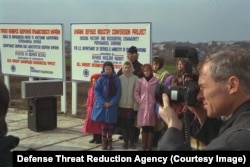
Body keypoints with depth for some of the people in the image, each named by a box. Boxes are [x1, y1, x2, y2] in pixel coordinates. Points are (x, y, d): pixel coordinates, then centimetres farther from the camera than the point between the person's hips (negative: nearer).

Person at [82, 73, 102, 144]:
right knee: (92, 123, 11)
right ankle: (95, 137, 22)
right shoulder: (91, 89, 11)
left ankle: (99, 138, 9)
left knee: (99, 124, -1)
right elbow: (89, 98, 14)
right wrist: (88, 106, 9)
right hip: (91, 108, 7)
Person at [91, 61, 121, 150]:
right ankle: (104, 141, 14)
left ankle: (109, 141, 18)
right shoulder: (100, 79, -2)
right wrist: (103, 102, -14)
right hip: (102, 105, 0)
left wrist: (112, 102, -14)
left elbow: (118, 93, -3)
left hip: (113, 105, 0)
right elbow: (97, 91, -5)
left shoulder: (116, 80, -1)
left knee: (111, 123, 6)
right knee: (103, 123, 4)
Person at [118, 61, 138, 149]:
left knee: (130, 125, 0)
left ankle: (132, 142, 15)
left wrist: (136, 105, -8)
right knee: (123, 125, 7)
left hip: (131, 106, -3)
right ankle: (125, 141, 19)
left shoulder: (135, 78, -5)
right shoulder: (120, 78, 3)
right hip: (121, 106, 3)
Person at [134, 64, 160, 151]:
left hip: (152, 107, -2)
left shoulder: (156, 81, 1)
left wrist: (155, 102, -5)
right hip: (142, 107, 2)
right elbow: (136, 93, 8)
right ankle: (144, 146, 11)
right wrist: (140, 101, -2)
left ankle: (149, 146, 5)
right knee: (144, 127, 5)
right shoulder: (140, 81, 7)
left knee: (151, 127, 0)